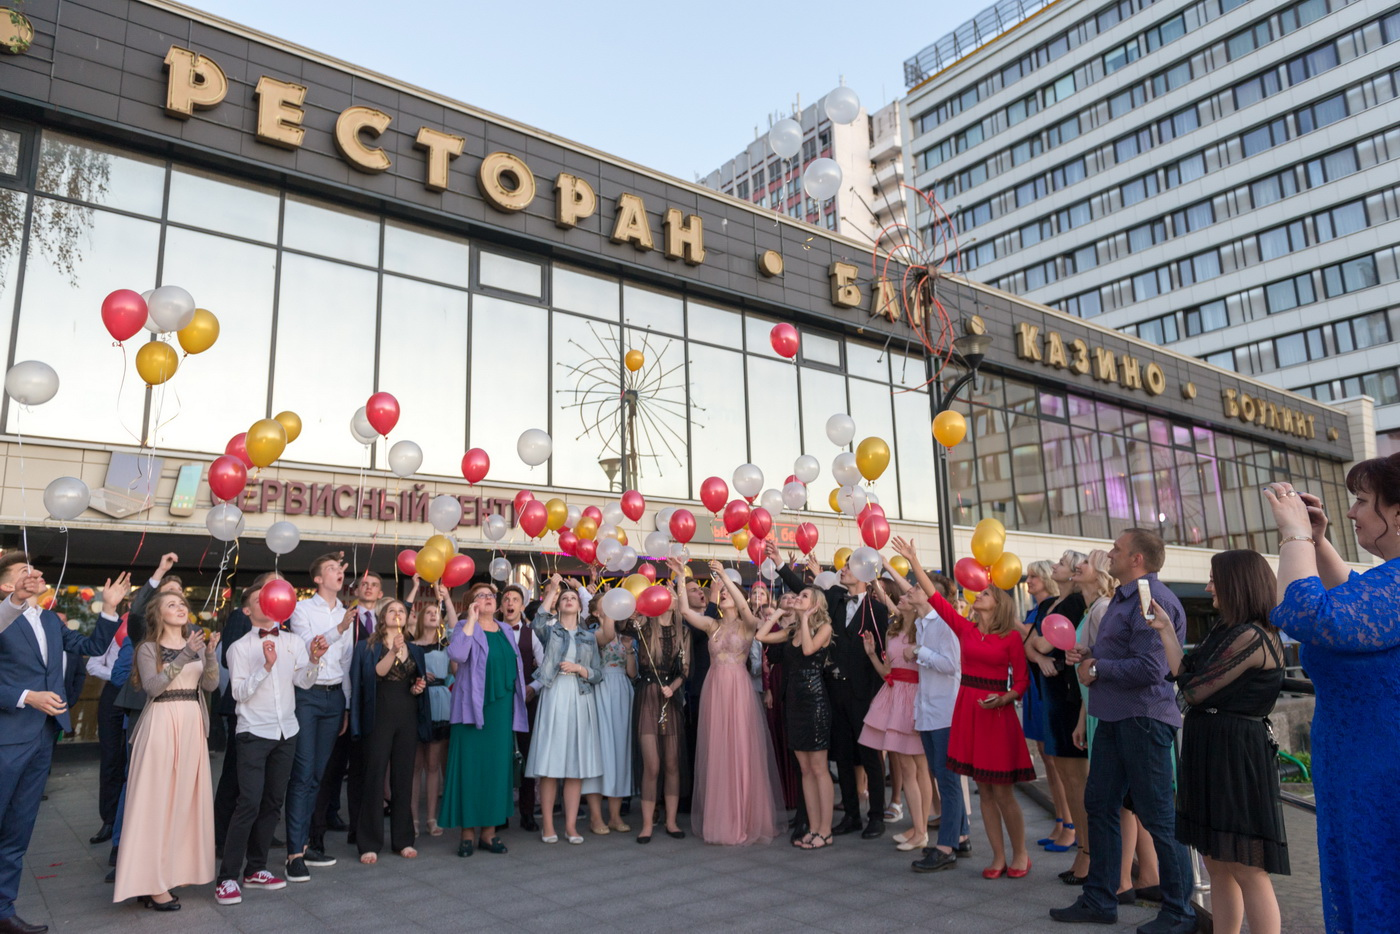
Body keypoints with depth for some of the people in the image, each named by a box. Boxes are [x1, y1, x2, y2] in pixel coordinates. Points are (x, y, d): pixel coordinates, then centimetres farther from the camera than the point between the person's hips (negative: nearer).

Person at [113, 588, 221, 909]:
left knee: (186, 798, 4)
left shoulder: (196, 644, 13)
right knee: (157, 799, -5)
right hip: (161, 724, -5)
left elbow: (210, 684, 2)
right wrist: (185, 656, -22)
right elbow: (152, 687, -15)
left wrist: (210, 653, -14)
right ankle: (152, 883, 0)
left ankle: (174, 871, 13)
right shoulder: (149, 649, 0)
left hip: (192, 724, 5)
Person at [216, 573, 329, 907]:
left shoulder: (293, 641, 7)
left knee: (273, 802, 9)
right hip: (254, 732, -4)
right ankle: (227, 877, -3)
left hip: (286, 731, 4)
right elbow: (239, 692, -11)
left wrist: (313, 660, -16)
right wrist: (266, 665, -22)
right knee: (249, 803, -12)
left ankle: (255, 869, 20)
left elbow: (304, 682, 1)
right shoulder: (239, 647, -3)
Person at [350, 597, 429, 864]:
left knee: (404, 778, 6)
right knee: (375, 777, -3)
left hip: (408, 718, 4)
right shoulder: (368, 647, 2)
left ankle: (403, 840, 15)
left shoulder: (415, 650, 15)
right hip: (379, 717, -4)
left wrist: (420, 687, 0)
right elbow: (375, 674, -15)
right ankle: (369, 844, 5)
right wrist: (393, 652, -29)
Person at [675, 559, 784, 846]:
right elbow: (684, 610, -2)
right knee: (717, 753, 6)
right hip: (714, 688, 4)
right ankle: (721, 820, 16)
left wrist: (724, 575, -23)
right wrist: (680, 578, -8)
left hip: (739, 688, -3)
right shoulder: (712, 625, 11)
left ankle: (747, 821, 9)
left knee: (742, 751, -1)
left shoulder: (748, 624, 2)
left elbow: (744, 607, -19)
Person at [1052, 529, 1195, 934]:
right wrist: (1089, 654, 4)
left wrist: (1097, 669, -13)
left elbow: (1149, 668, -25)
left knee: (1158, 817, 3)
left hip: (1143, 719, -10)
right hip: (1114, 717, 10)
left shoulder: (1152, 600, -18)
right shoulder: (1123, 597, 14)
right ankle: (1099, 900, 26)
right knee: (1099, 805, 15)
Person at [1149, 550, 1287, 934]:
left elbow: (1195, 690, -15)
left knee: (1246, 869, -1)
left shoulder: (1251, 636, -17)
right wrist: (1165, 629, 8)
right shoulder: (1227, 631, 12)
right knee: (1217, 865, 14)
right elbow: (1187, 676, 9)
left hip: (1235, 756, -9)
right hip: (1209, 750, 9)